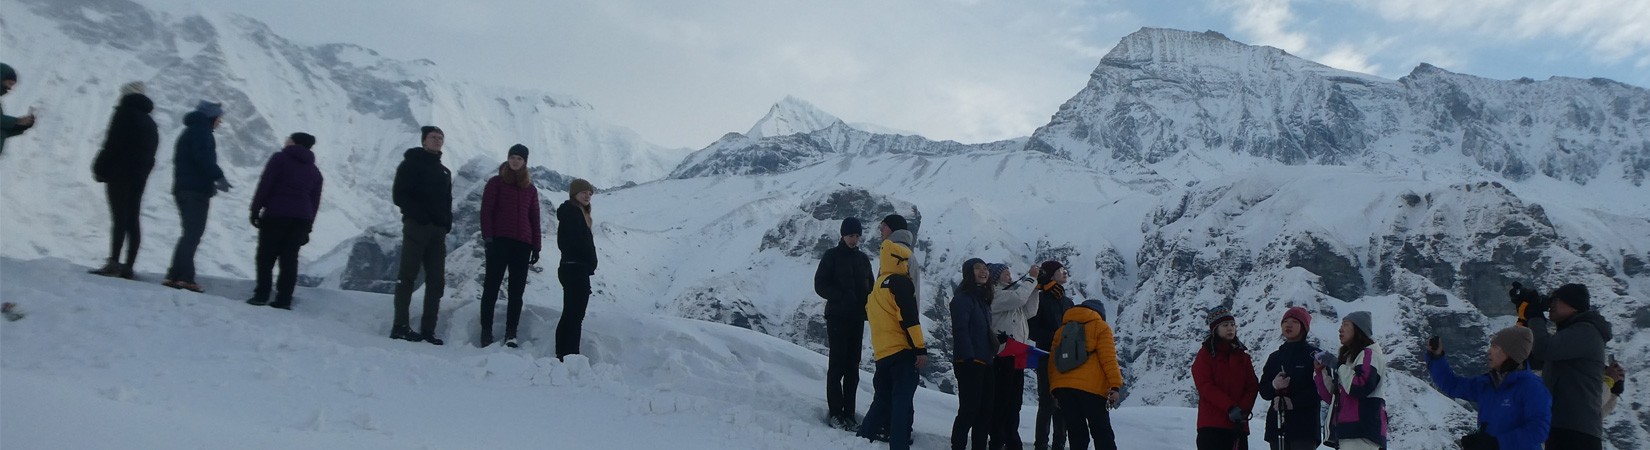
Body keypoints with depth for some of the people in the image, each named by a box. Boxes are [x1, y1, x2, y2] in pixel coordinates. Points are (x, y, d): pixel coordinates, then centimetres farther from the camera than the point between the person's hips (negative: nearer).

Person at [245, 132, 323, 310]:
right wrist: (308, 227, 16)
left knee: (266, 256, 4)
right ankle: (284, 299, 0)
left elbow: (264, 186, -6)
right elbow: (315, 202, 15)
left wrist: (255, 210, -3)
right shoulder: (315, 171, 17)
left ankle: (262, 295, -2)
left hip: (275, 215, -4)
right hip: (301, 219, 4)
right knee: (289, 258, 4)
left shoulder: (280, 158, 2)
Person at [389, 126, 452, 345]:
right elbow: (400, 195, -6)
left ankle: (428, 330, 5)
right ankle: (400, 326, -5)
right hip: (416, 226, -7)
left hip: (438, 231, 7)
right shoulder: (411, 163, 4)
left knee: (437, 281, 2)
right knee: (408, 277, -7)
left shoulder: (444, 172, 23)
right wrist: (420, 215, -17)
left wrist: (447, 223, 5)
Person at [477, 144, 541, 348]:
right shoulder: (496, 183, 7)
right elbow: (486, 210, 0)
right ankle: (486, 332, 1)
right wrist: (488, 237, -11)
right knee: (491, 287, -2)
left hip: (522, 244, 3)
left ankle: (511, 333, 1)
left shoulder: (531, 189, 16)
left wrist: (536, 246, 9)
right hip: (499, 240, -3)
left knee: (517, 290, 0)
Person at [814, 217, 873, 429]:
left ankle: (849, 413, 7)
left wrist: (866, 303, -2)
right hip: (837, 316, -5)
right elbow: (820, 285, -4)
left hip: (857, 318, 5)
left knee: (853, 367, 4)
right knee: (837, 365, -6)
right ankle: (836, 412, -1)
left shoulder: (863, 259, 15)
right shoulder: (832, 256, 1)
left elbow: (870, 286, 20)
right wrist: (842, 297, -16)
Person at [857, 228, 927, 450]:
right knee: (902, 401, -9)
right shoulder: (901, 283, -9)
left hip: (881, 351, 8)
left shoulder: (877, 286, 16)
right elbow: (910, 319, -16)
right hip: (902, 350, -7)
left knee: (882, 399, 19)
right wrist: (921, 349, -15)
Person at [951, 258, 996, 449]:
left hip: (984, 362, 9)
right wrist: (969, 358, -23)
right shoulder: (962, 297, -9)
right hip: (969, 362, -9)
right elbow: (960, 330, -18)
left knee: (985, 410, 9)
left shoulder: (983, 298, 18)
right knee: (969, 410, -9)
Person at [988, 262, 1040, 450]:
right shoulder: (995, 295, -4)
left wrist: (1034, 288, 5)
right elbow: (1018, 298, -20)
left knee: (1015, 399, 10)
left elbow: (1029, 312, 14)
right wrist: (1032, 279, -8)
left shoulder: (1012, 292, 23)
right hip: (1003, 352, -9)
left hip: (1017, 353, 9)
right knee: (1001, 398, -9)